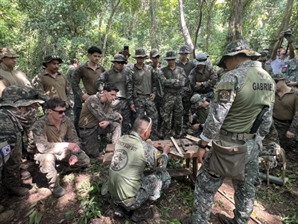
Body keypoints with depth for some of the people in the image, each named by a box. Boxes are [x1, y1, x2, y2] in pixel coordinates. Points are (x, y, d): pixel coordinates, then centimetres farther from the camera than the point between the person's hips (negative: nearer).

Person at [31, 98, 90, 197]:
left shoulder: (67, 120, -12)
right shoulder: (39, 125, -27)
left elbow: (74, 138, -4)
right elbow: (42, 146, -38)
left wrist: (74, 154, -20)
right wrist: (66, 145, -39)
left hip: (63, 151, 5)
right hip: (46, 152, -5)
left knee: (85, 160, -7)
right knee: (47, 160, -40)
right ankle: (55, 187, -13)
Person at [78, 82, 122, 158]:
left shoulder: (108, 101, -4)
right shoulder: (92, 100, -26)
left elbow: (111, 115, -5)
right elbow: (102, 118, -29)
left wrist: (108, 122, -30)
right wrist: (117, 115, -17)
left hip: (98, 126, 6)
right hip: (87, 129, -6)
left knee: (117, 125, -17)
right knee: (94, 154, 3)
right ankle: (83, 143, 29)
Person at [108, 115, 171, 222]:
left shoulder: (122, 139, -2)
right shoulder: (145, 148, -20)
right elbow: (161, 167, -2)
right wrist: (165, 152, 14)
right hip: (128, 199, -7)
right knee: (164, 175, 2)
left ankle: (122, 207, 18)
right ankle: (139, 212, 12)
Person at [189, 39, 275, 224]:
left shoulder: (233, 77, -18)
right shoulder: (269, 80, 7)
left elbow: (216, 116, -22)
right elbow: (267, 120, 11)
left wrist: (203, 144, -14)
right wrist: (257, 141, 21)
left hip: (229, 146, -8)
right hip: (253, 146, 8)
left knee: (206, 186, 8)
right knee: (246, 188, 21)